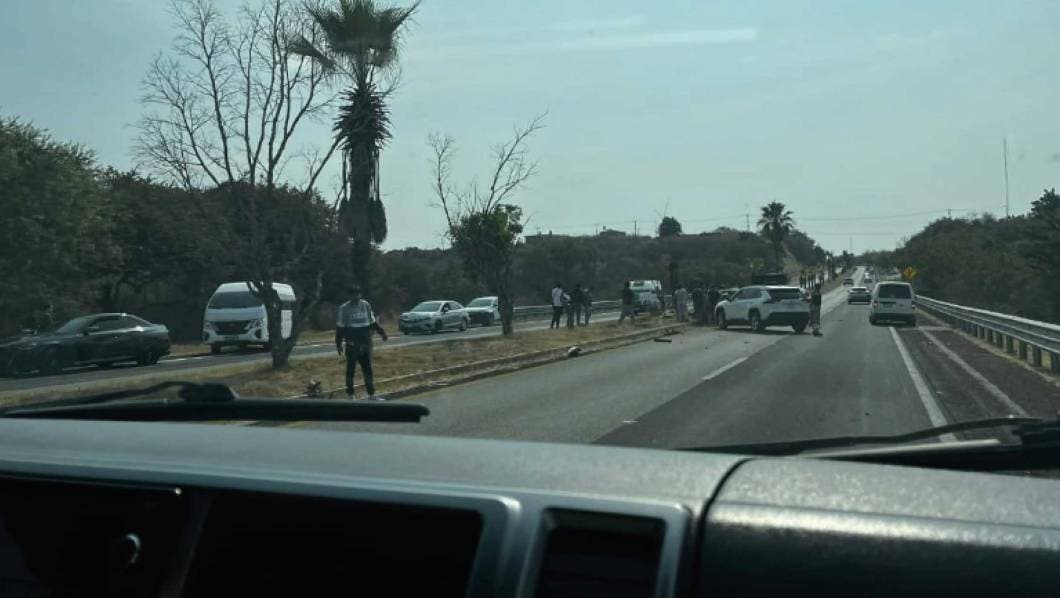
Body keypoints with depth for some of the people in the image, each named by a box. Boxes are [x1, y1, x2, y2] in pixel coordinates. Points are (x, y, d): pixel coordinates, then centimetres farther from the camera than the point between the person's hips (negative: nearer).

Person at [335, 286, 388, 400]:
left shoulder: (366, 305, 8)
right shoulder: (344, 308, -4)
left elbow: (373, 322, 19)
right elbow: (340, 327, -3)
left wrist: (381, 332, 11)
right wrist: (338, 344, -7)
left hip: (365, 343, 4)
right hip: (352, 344, -4)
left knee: (367, 368, 6)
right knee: (351, 369, 3)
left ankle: (371, 394, 11)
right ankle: (350, 394, 13)